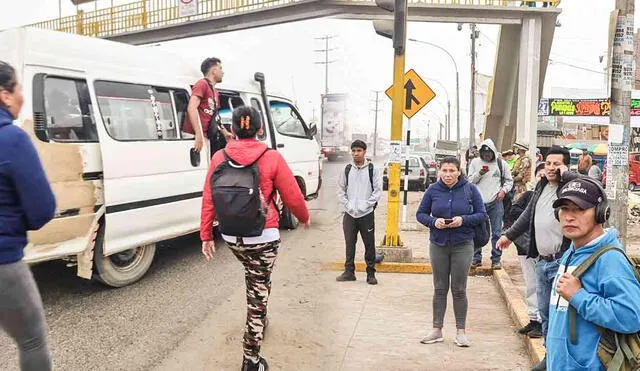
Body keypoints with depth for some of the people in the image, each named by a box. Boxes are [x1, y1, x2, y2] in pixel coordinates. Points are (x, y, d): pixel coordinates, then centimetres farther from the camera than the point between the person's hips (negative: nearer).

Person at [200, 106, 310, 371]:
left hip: (231, 237, 4)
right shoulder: (272, 158, -11)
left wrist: (206, 235, 9)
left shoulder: (219, 158, -2)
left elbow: (208, 200, -1)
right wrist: (304, 217, 15)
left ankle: (258, 319, 49)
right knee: (259, 292, 7)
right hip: (262, 238, -4)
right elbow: (293, 198, -5)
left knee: (254, 277, 32)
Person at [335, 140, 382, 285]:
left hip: (367, 214, -3)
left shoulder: (373, 170, 0)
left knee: (370, 245, 3)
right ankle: (349, 272, 19)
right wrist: (347, 205, -4)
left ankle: (371, 274, 12)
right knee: (349, 244, 9)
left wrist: (365, 205, -11)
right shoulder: (347, 170, 8)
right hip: (349, 214, 3)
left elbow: (378, 191, -3)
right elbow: (341, 190, 10)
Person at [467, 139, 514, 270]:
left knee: (497, 232, 3)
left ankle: (496, 259, 12)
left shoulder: (501, 163, 5)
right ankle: (476, 258, 17)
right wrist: (479, 174, -13)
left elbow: (509, 180, 13)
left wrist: (504, 190, -5)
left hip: (496, 202, 0)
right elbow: (470, 180, 4)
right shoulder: (475, 162, 5)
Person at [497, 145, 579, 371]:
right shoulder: (541, 187, 14)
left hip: (562, 261, -8)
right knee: (545, 312, 16)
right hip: (542, 261, 8)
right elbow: (528, 215, 26)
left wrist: (565, 174, -19)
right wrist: (510, 235, 32)